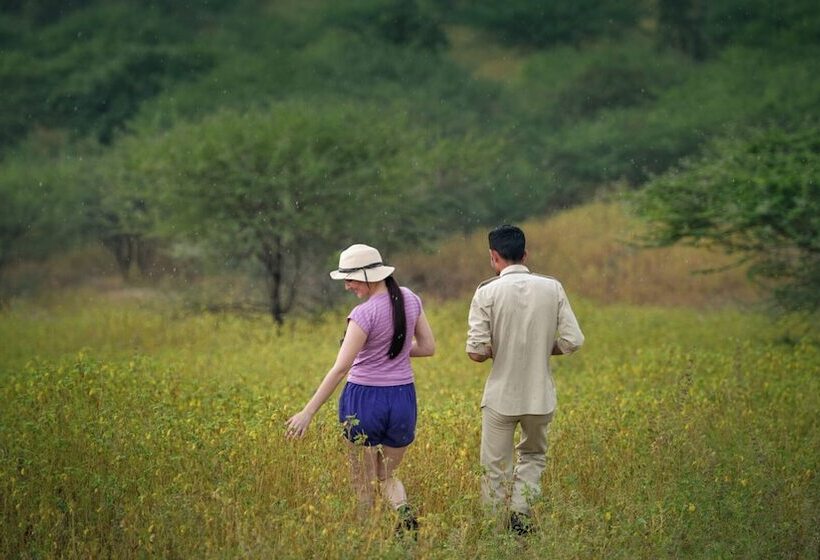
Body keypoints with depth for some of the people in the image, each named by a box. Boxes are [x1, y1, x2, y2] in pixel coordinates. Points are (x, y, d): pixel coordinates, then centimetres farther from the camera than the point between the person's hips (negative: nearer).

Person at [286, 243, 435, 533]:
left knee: (364, 483, 9)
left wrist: (308, 412, -20)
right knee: (387, 476, 19)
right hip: (403, 399, 6)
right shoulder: (410, 299, 1)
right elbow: (428, 347, 9)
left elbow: (340, 368, -21)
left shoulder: (364, 313, -18)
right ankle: (405, 511, -11)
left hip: (364, 399, -6)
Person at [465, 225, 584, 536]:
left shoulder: (488, 292, -10)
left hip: (500, 397, -2)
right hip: (540, 396, 3)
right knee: (534, 455, 23)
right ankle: (520, 512, 6)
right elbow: (572, 341, -4)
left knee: (495, 468, 9)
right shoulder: (552, 288, -2)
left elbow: (477, 352, -14)